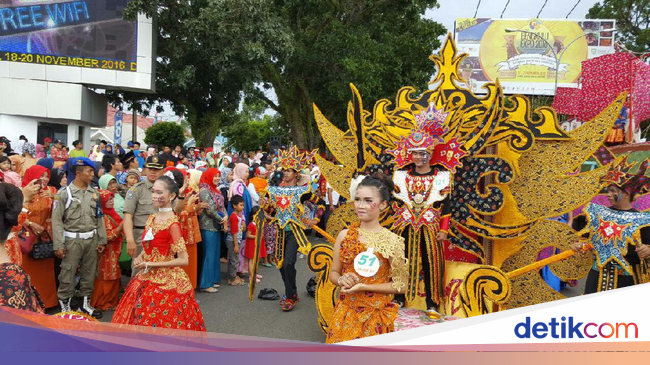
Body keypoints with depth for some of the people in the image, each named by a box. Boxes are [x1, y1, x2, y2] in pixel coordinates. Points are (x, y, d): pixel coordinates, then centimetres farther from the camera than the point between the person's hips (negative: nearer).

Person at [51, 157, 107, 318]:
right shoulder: (64, 193, -6)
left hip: (91, 239, 5)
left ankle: (85, 303, 26)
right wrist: (58, 245, -13)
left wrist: (102, 240, 8)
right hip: (72, 239, -5)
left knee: (89, 273, 12)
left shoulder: (94, 193, 8)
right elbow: (56, 220, -8)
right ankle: (65, 306, 12)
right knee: (68, 274, -1)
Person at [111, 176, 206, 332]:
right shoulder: (151, 218, 6)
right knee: (143, 318, 14)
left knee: (162, 322, 2)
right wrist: (140, 257, -2)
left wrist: (151, 264, -17)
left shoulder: (173, 224, -17)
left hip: (166, 281, -7)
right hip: (147, 278, 7)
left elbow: (184, 260, -20)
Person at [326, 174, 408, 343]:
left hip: (375, 316, -3)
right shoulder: (344, 235, 0)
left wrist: (363, 287, -16)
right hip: (345, 313, 3)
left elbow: (400, 285, -8)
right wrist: (342, 280, -13)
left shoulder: (390, 240, -10)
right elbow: (333, 273, 10)